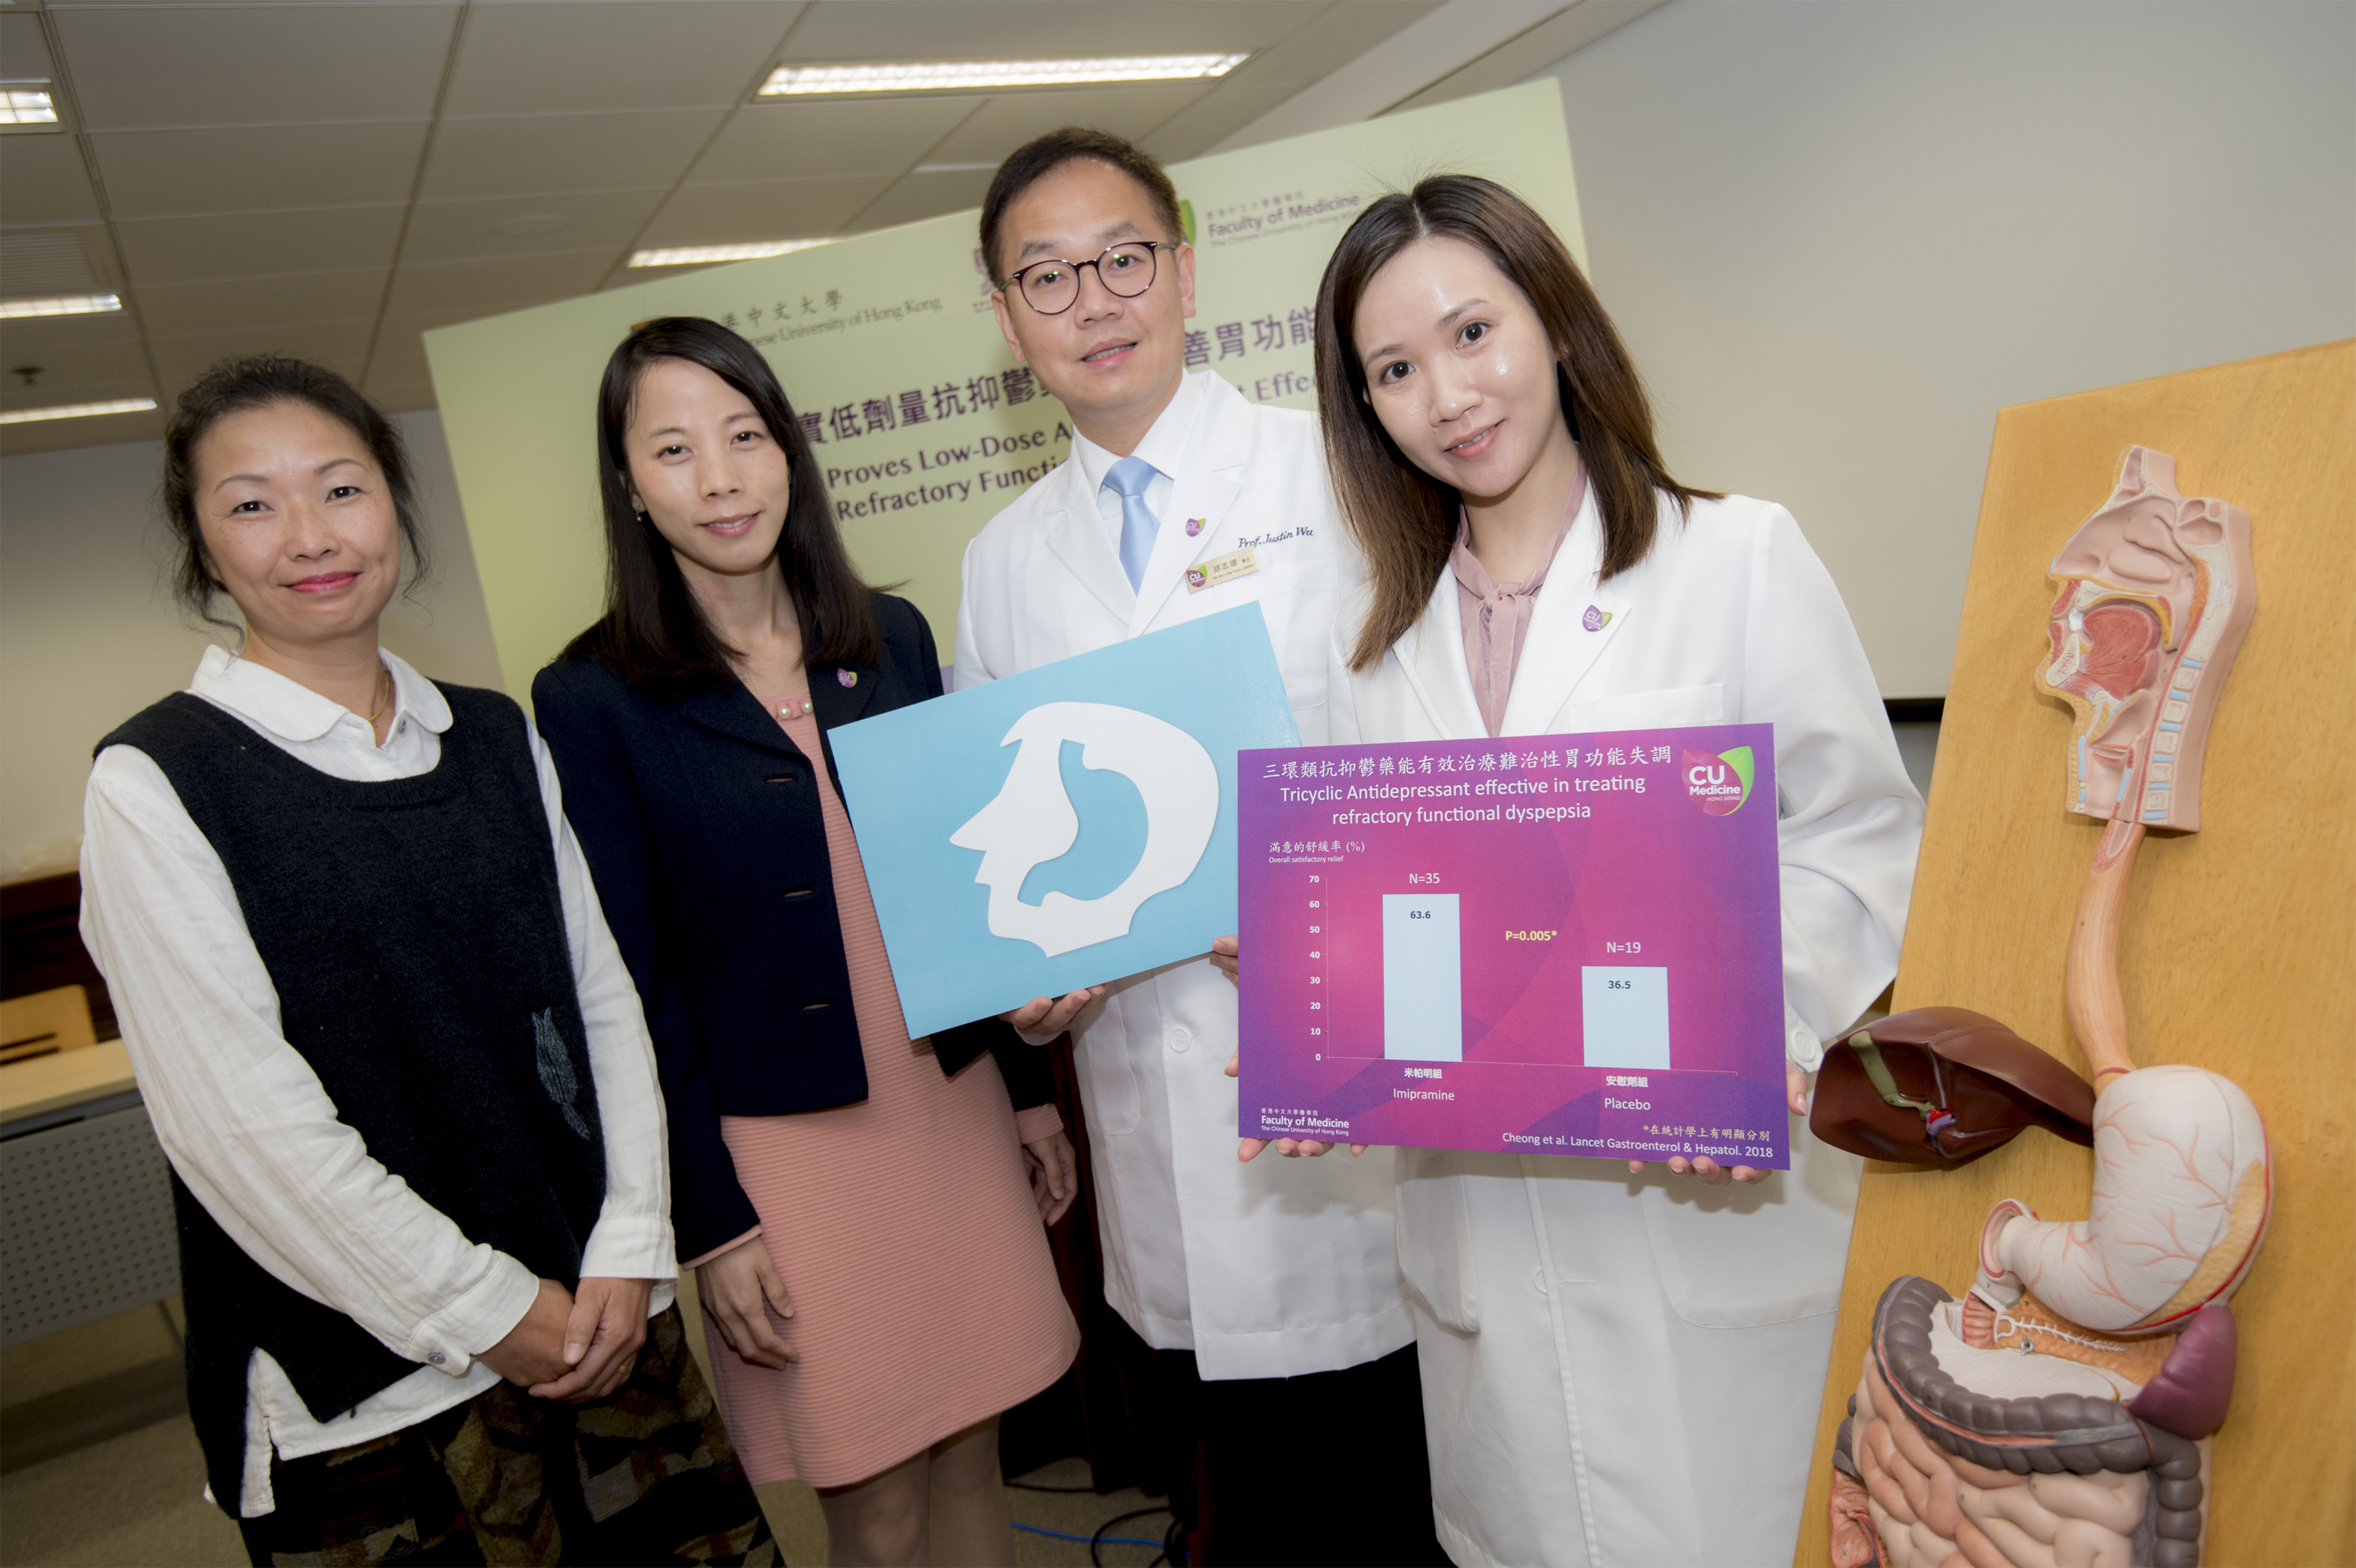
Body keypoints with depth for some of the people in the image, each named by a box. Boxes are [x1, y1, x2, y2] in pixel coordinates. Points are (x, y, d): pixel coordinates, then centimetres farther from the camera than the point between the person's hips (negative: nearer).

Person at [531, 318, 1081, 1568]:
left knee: (971, 1465, 16)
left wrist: (1033, 1086, 12)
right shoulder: (593, 700, -7)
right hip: (785, 1149, -4)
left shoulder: (890, 637, 5)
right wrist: (712, 1224, -8)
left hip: (953, 1111, 4)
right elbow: (632, 981, -7)